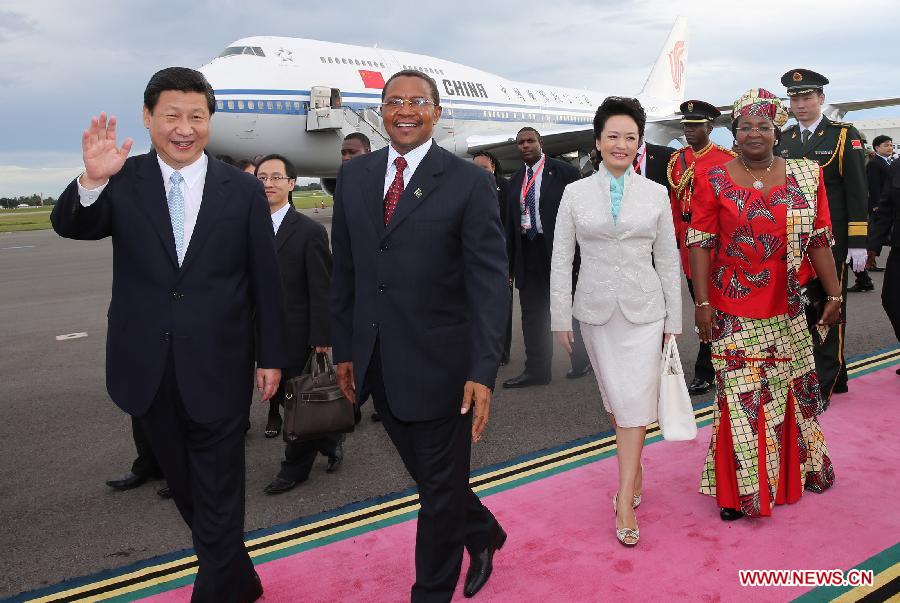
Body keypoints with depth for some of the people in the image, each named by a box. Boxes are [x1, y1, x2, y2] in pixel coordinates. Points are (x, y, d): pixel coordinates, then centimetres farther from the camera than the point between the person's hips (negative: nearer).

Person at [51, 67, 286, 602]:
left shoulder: (243, 190, -2)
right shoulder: (123, 182, 0)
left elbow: (265, 280, 0)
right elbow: (70, 226, -14)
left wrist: (271, 356, 1)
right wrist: (92, 181, -34)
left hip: (217, 370, -2)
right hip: (151, 371, 3)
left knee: (218, 499, 6)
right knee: (187, 492, 19)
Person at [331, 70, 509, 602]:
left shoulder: (469, 182, -9)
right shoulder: (354, 176, 6)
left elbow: (489, 282, -13)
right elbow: (345, 270, 10)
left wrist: (483, 371, -20)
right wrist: (344, 348, 9)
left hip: (440, 364, -5)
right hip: (379, 366, 5)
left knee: (441, 487, 11)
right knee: (428, 474, 21)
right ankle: (483, 534, 48)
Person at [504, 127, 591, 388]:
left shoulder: (563, 171, -6)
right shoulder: (516, 180, 12)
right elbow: (510, 222, 13)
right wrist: (510, 262, 8)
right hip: (527, 253, 5)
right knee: (532, 313, 8)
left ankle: (581, 360, 27)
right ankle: (536, 370, 17)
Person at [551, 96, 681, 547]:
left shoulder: (656, 194, 2)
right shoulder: (576, 193, 1)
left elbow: (668, 260, 5)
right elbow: (561, 260, 2)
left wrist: (674, 319, 4)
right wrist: (561, 318, -1)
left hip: (643, 311, -1)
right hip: (596, 310, 1)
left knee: (635, 401, -6)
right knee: (614, 399, 13)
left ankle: (625, 501, 1)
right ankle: (634, 467, 35)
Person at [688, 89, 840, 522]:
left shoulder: (806, 175, 4)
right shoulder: (713, 180, -3)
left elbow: (819, 240, 5)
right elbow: (700, 243, -5)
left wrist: (834, 295, 3)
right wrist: (702, 303, -11)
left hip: (787, 309, 3)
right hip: (733, 312, -3)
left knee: (794, 389, 15)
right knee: (739, 397, 0)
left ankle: (799, 468, 39)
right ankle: (740, 489, 16)